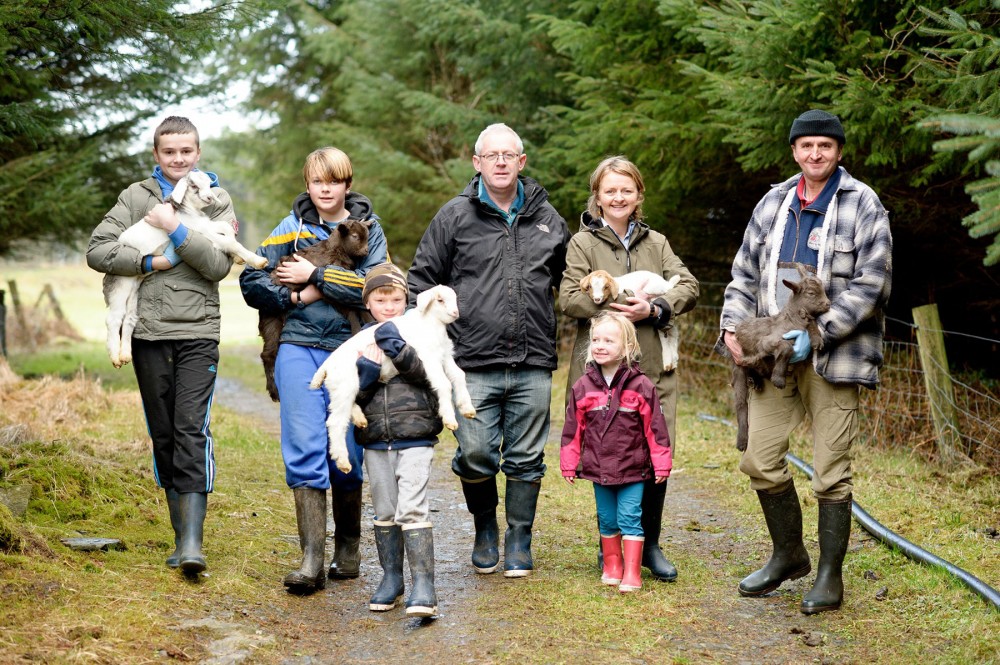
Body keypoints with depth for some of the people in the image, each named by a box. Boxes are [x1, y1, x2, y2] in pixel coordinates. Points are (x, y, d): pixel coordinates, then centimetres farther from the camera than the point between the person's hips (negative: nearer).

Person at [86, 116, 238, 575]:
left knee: (192, 430, -13)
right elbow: (97, 251, -1)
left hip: (198, 334, -2)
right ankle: (182, 534, 15)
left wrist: (176, 229, -13)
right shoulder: (136, 197, 9)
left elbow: (220, 265, -5)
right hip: (148, 334, 2)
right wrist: (151, 263, -11)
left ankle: (193, 541, -18)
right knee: (163, 434, 6)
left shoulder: (217, 201, 8)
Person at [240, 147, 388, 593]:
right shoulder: (292, 228, 10)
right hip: (299, 349, 0)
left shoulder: (368, 229, 7)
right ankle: (312, 560, -13)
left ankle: (348, 550, 22)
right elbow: (251, 281, 6)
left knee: (347, 454, 5)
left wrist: (316, 276, -10)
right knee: (305, 451, -10)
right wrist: (296, 296, -7)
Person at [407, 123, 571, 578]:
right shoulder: (454, 217, 4)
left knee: (526, 458, 6)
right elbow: (422, 281, 8)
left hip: (534, 367, 2)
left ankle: (519, 540, 20)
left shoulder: (547, 219, 12)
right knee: (476, 454, -5)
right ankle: (485, 527, 20)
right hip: (474, 364, -2)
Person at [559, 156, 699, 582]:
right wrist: (619, 308, -17)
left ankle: (649, 545, 16)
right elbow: (569, 298, -8)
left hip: (654, 368, 3)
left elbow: (688, 287, 6)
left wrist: (654, 309, -11)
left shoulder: (656, 242, 16)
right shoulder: (583, 243, 4)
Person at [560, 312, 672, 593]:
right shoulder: (583, 387, 0)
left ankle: (632, 573, 0)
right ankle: (612, 566, 27)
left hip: (633, 469, -3)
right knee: (607, 520, 13)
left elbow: (655, 428, -4)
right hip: (598, 469, 3)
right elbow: (573, 428, 7)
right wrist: (569, 463, 7)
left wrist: (661, 464, -3)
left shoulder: (641, 386, -8)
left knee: (630, 519, -5)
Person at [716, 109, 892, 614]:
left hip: (832, 357, -5)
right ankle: (788, 555, 27)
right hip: (774, 354, 5)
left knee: (831, 471, -1)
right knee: (759, 460, 6)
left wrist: (818, 333, -17)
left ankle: (829, 576, 12)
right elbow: (745, 272, 17)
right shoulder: (774, 204, 12)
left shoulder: (863, 207, -5)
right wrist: (733, 326, 1)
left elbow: (870, 285, -10)